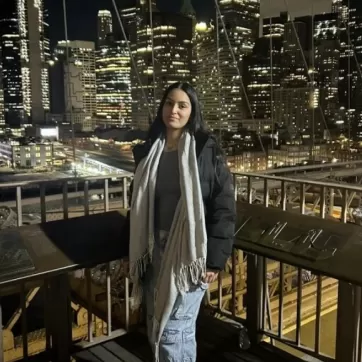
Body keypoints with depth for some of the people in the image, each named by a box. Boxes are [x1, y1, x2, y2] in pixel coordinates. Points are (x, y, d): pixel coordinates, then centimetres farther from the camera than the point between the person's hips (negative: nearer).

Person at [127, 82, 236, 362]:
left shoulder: (206, 150, -9)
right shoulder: (148, 151, 6)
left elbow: (224, 207, -10)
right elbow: (139, 204, 12)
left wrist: (215, 258, -13)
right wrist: (138, 253, 11)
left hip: (189, 253, -5)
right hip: (155, 251, 5)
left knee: (174, 331, -2)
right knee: (156, 330, 15)